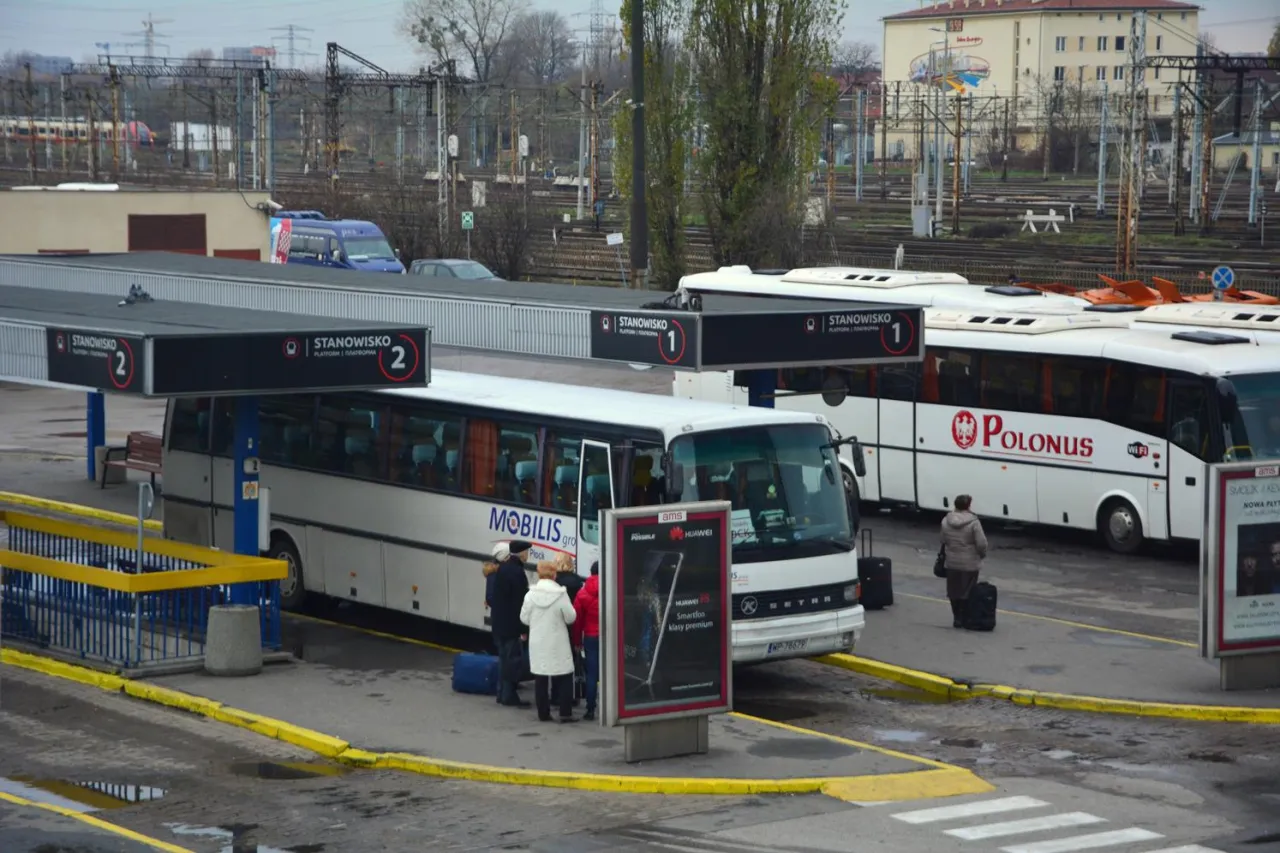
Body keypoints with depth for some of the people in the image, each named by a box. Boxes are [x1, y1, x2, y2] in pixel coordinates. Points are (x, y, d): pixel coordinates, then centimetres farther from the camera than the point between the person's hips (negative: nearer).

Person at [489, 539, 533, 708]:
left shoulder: (502, 569, 10)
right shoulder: (517, 572, -18)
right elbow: (519, 601, -19)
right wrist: (522, 627, -16)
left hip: (499, 622, 9)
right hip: (510, 624, -9)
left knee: (505, 656, 16)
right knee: (514, 658, -4)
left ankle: (502, 693, 21)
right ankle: (509, 696, -4)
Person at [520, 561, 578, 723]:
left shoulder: (531, 595, -7)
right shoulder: (561, 595, -13)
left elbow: (524, 618, 1)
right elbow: (570, 618, -7)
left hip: (537, 642, 2)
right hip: (558, 643, -2)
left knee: (540, 679, 9)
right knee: (564, 678, 5)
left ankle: (543, 713, 12)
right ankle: (565, 713, 2)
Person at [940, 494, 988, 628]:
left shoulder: (946, 521, 0)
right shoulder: (973, 523, -16)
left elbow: (944, 541, 8)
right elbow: (981, 543, -15)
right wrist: (982, 554, 4)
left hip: (952, 563, 4)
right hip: (970, 564, -4)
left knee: (954, 592, 14)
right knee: (967, 593, 5)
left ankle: (957, 618, 20)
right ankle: (963, 619, 7)